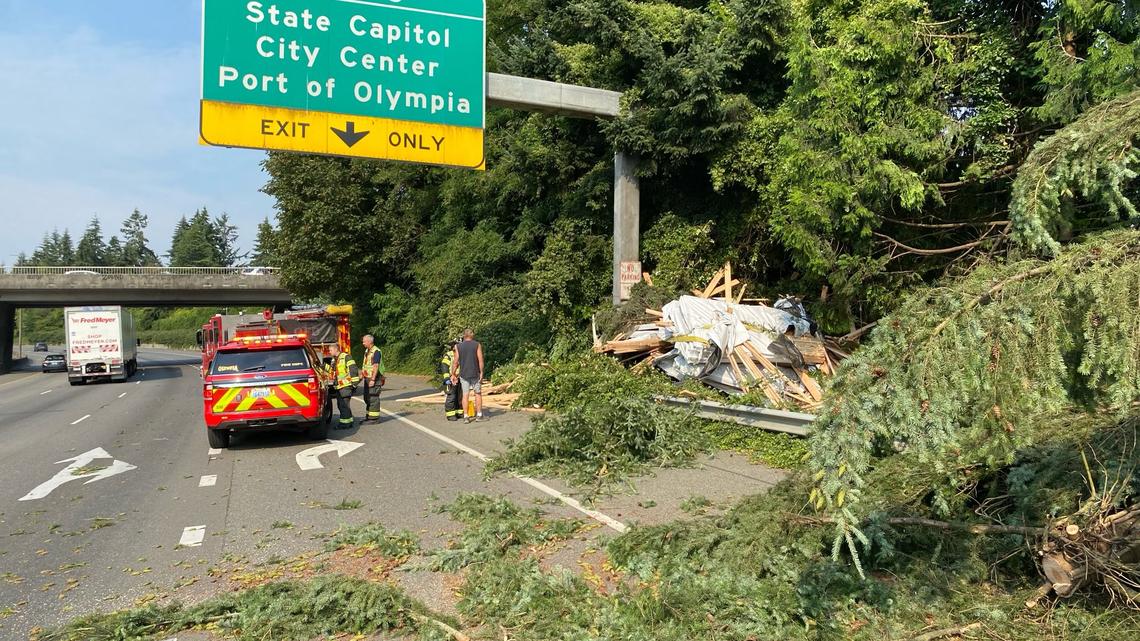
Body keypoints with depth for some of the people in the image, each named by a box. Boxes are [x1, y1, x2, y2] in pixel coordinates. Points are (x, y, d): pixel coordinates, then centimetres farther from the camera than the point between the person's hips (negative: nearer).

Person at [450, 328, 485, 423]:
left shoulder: (458, 346, 2)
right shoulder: (477, 345, -3)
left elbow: (455, 362, 0)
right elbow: (480, 360, -8)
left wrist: (453, 374, 7)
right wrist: (481, 373, -2)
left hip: (463, 374, 1)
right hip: (475, 373, -1)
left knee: (465, 395, 4)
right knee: (478, 394, 9)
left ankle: (466, 416, 4)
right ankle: (479, 415, 10)